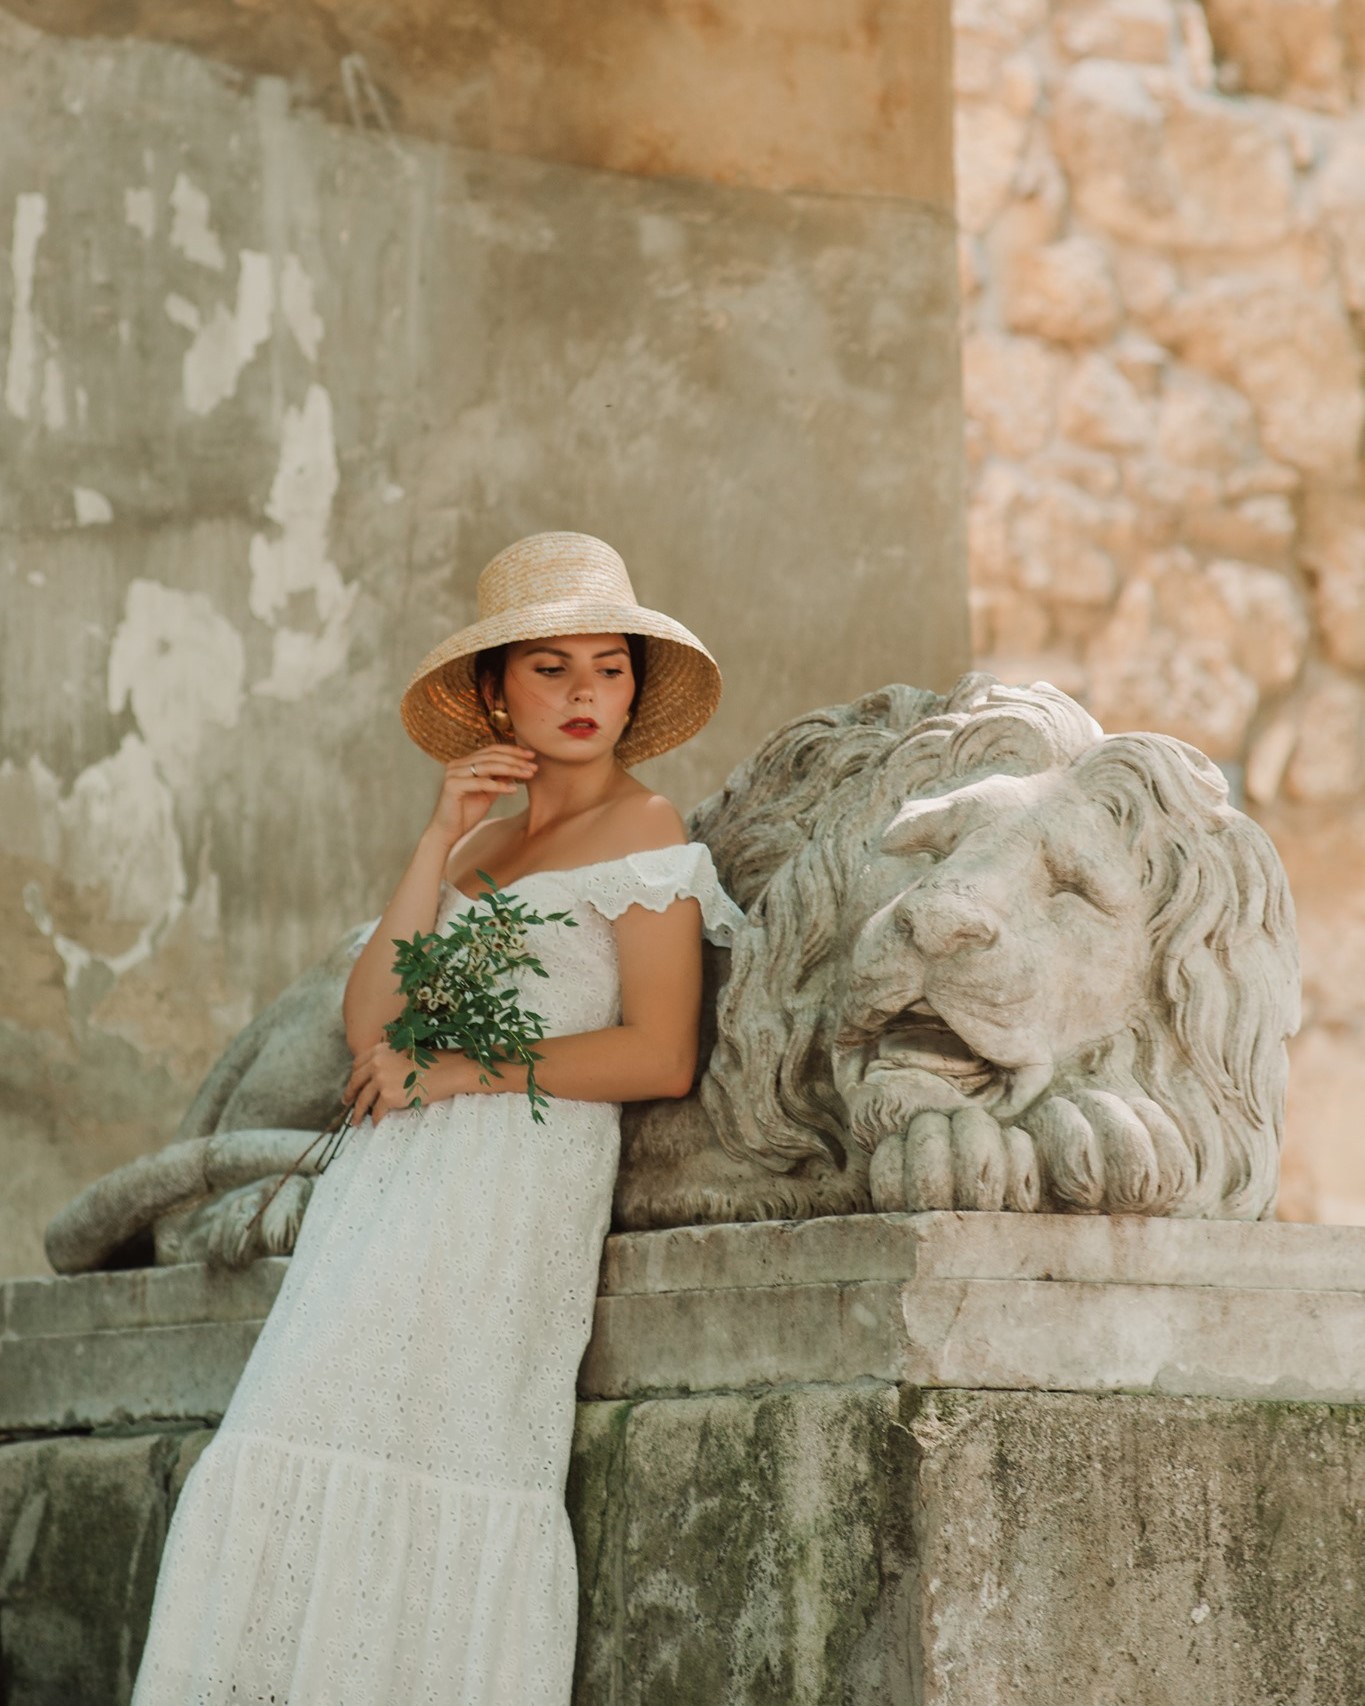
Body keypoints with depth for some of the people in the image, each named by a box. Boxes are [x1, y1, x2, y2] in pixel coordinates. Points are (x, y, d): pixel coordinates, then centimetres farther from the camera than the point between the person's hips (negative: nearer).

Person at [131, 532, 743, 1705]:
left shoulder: (643, 833, 4)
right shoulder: (486, 839, 23)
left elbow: (660, 1055, -8)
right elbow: (371, 1020, 10)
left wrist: (462, 1069, -7)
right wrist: (441, 843, 4)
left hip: (522, 1170, -6)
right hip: (399, 1173, 7)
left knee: (426, 1451, -17)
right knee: (318, 1453, -7)